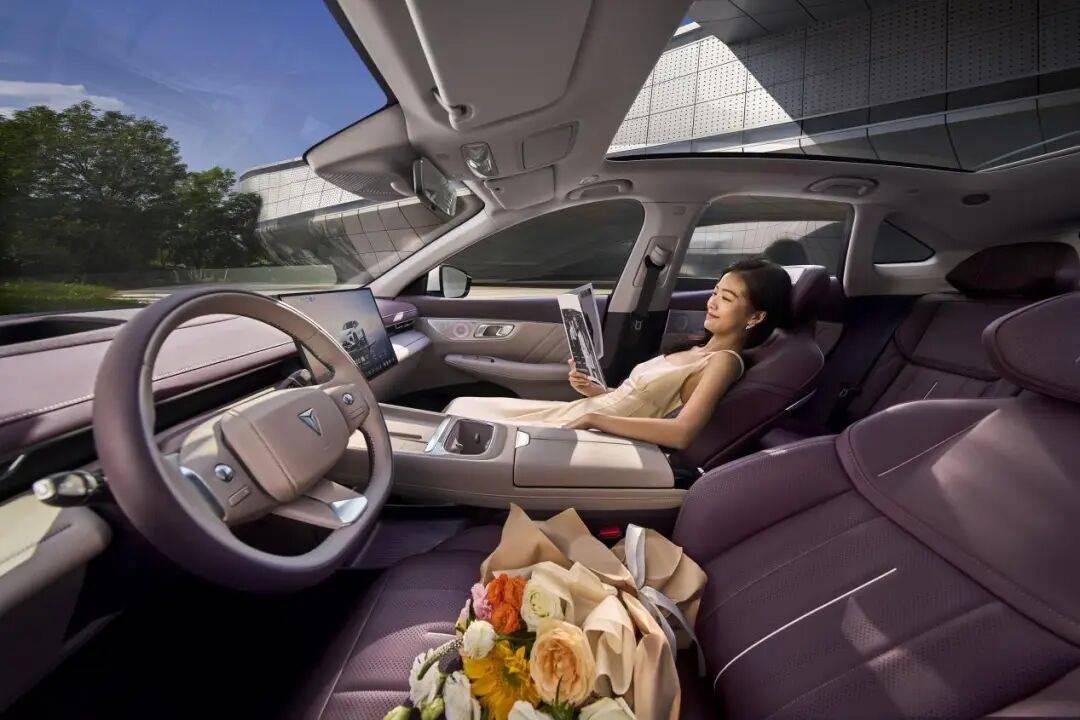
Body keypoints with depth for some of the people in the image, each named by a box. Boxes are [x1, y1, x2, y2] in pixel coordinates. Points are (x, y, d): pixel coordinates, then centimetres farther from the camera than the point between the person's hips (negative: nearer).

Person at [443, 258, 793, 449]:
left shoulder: (725, 361, -12)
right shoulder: (699, 350, 15)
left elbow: (682, 432, -28)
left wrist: (594, 417, -27)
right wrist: (596, 391, 0)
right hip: (578, 414, 9)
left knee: (463, 414, 2)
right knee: (463, 407, 13)